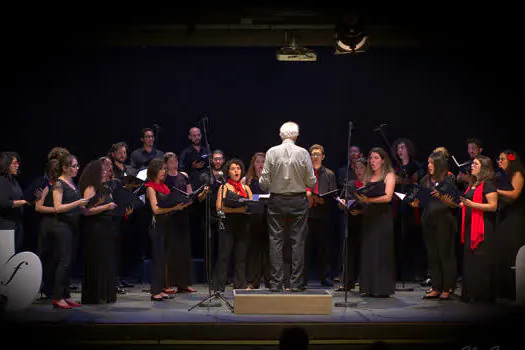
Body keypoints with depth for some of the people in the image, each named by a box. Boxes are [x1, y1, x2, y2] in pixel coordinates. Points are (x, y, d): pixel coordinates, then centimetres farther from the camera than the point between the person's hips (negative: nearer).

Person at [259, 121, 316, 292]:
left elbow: (264, 182, -5)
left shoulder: (272, 152, -6)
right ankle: (296, 282, 6)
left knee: (276, 241, 5)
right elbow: (311, 182, -3)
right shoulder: (303, 153, -6)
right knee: (297, 241, 5)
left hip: (277, 201, 0)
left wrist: (264, 184, 18)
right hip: (298, 201, 0)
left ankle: (276, 282, 5)